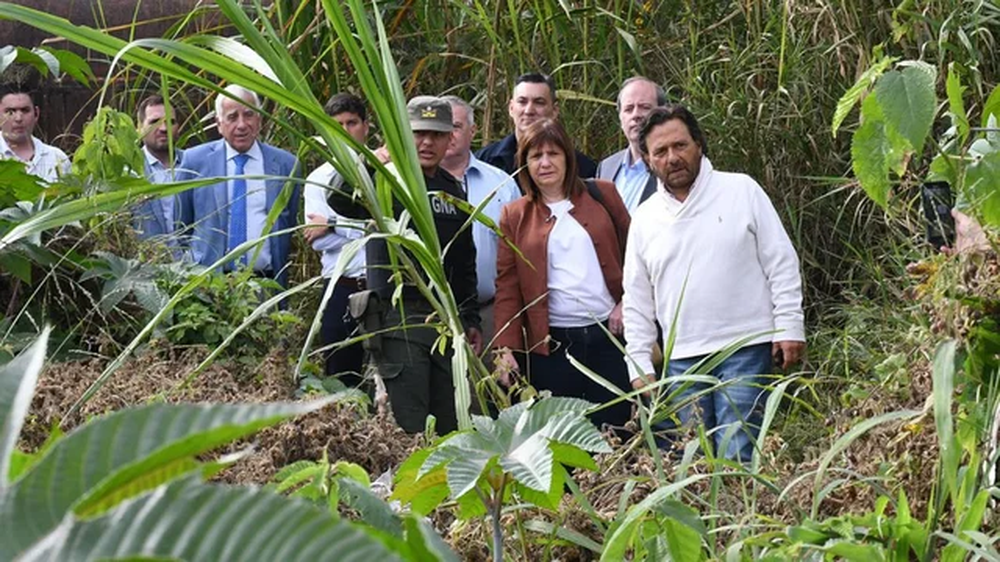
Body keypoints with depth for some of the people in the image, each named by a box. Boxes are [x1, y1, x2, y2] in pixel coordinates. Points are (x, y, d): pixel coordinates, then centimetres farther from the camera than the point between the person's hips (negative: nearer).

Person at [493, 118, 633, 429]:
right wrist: (506, 347, -3)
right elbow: (507, 286, 5)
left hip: (608, 334, 0)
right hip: (551, 345, 0)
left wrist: (628, 302, -4)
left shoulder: (602, 194, 8)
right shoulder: (514, 216, 8)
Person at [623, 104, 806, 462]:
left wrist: (789, 328, -4)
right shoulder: (645, 219, 11)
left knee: (737, 457, -11)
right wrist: (640, 364, 9)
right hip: (683, 359, 4)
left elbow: (782, 263, 2)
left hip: (746, 347, -4)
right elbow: (637, 302, 16)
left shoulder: (741, 191, 2)